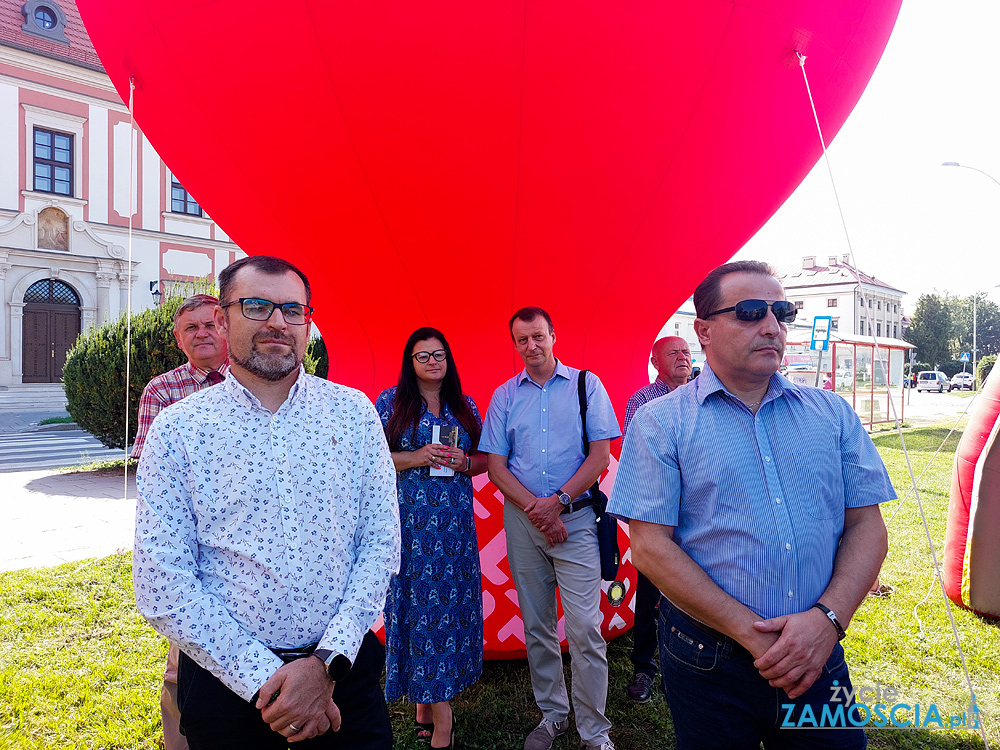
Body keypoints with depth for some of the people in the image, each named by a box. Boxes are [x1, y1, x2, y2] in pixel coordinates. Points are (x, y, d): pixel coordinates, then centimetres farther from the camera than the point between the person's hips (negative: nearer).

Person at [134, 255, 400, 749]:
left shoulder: (354, 411, -3)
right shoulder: (177, 428, -6)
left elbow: (381, 543, -4)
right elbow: (162, 586, -9)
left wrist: (327, 661, -13)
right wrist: (264, 680, -14)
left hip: (344, 665, 1)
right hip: (226, 679, -1)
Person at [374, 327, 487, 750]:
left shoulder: (465, 406, 12)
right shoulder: (390, 402, 3)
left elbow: (483, 461, 15)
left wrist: (464, 462, -6)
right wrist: (417, 457, -15)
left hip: (455, 521, 3)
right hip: (409, 520, -3)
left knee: (451, 598, 5)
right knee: (419, 601, -1)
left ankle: (426, 704, 22)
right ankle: (440, 715, 12)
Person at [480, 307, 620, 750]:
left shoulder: (586, 384, 1)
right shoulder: (504, 395, 7)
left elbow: (600, 455, -3)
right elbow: (495, 465, 3)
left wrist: (557, 502, -11)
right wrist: (534, 509, -9)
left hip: (575, 517, -2)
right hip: (521, 519, 3)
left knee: (584, 628, -5)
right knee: (536, 627, 11)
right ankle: (552, 714, 29)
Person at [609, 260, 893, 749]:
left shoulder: (831, 412, 5)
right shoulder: (660, 422, -7)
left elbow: (866, 525, 3)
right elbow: (651, 547, -12)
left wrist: (828, 618, -13)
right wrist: (754, 634, -16)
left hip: (820, 662, 3)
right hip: (708, 667, -3)